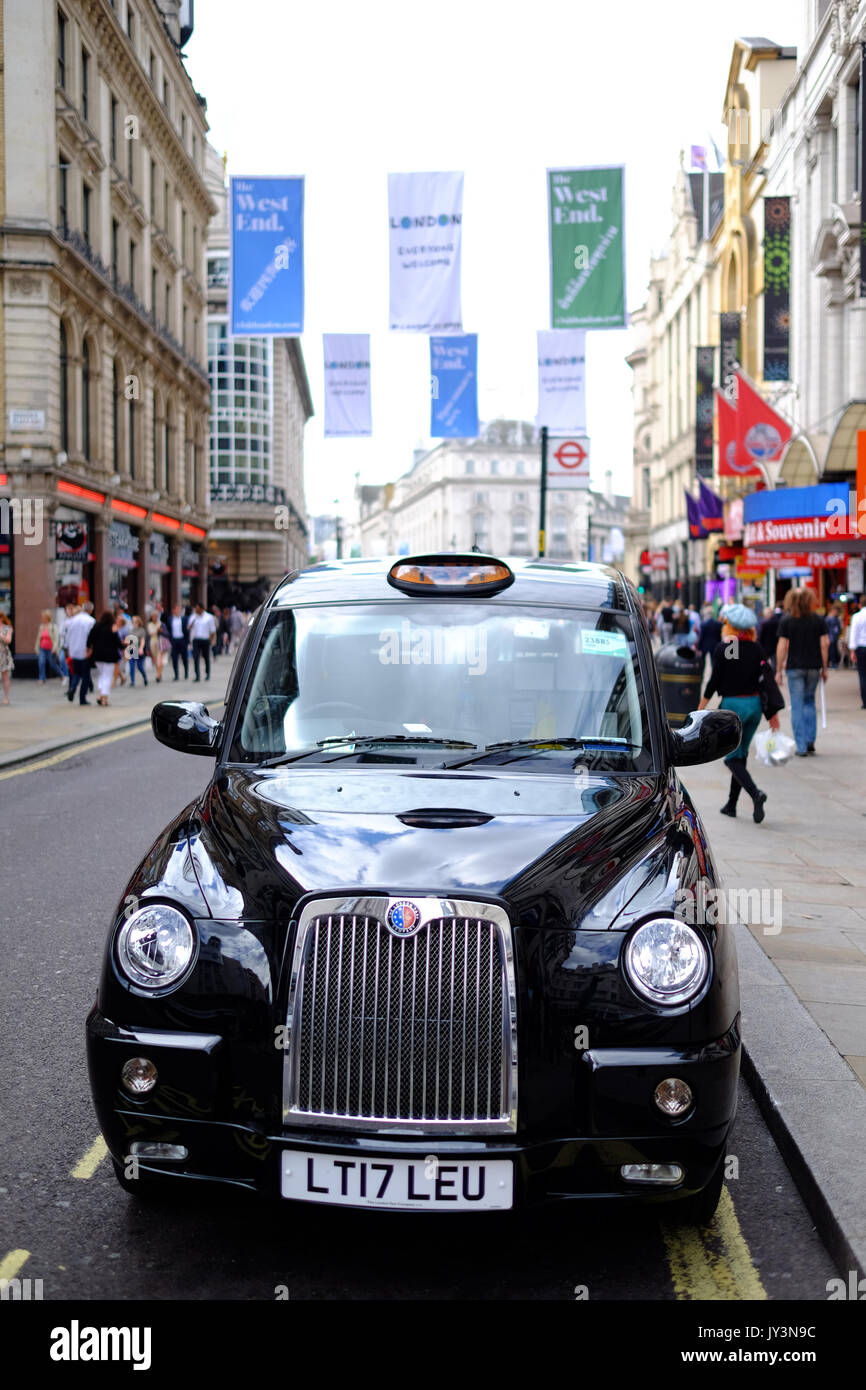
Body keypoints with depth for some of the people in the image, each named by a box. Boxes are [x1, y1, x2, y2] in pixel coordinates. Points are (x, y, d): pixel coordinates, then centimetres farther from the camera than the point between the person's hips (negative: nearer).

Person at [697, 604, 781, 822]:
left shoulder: (723, 648, -9)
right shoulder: (756, 649, 5)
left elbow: (714, 680, -9)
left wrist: (702, 705, 2)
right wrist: (773, 712, 10)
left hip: (733, 705, -5)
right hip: (755, 705, 5)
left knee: (732, 757, 0)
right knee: (741, 754, 16)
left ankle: (756, 794, -24)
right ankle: (731, 804, 21)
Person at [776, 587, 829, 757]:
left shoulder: (786, 620, -3)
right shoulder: (818, 620, 2)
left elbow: (782, 646, -6)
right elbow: (825, 643, -1)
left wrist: (779, 670, -1)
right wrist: (824, 668, 7)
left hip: (794, 667, -2)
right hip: (814, 666, 2)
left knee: (797, 706, 2)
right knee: (809, 701, 19)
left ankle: (801, 747, -1)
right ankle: (810, 741, 12)